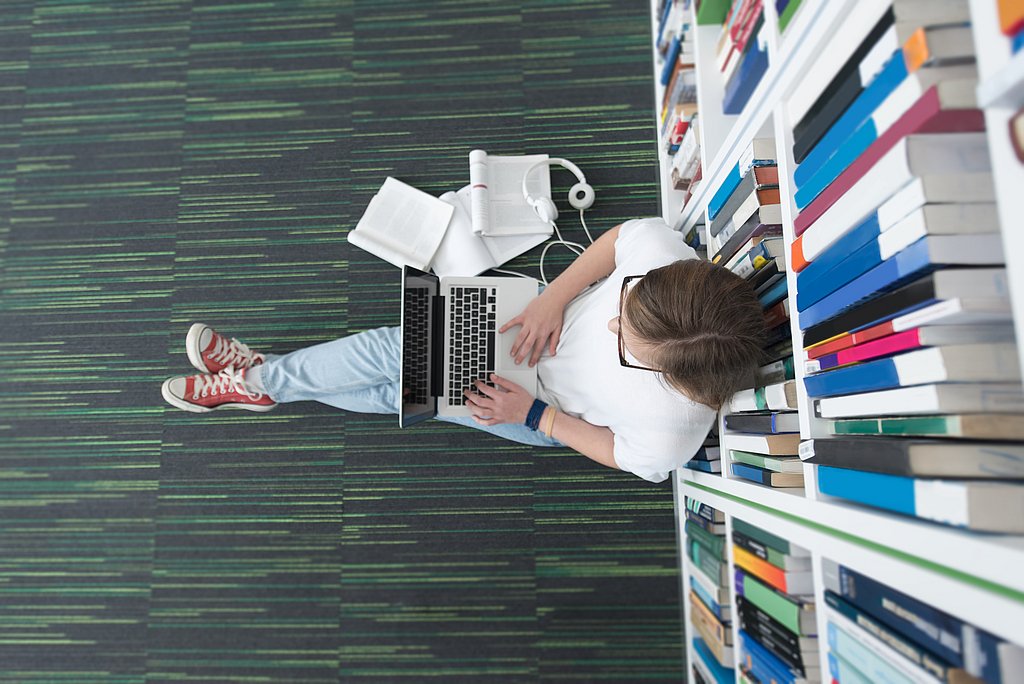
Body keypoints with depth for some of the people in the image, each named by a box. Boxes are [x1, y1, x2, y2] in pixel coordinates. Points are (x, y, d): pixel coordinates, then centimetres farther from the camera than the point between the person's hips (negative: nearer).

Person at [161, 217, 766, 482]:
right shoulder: (659, 247, -34)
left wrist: (534, 415, -18)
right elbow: (615, 240, -13)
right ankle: (262, 374, 18)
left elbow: (616, 451, -15)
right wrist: (554, 298, -24)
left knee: (405, 391, -5)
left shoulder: (669, 437, -36)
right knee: (401, 345, -4)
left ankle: (261, 384, 19)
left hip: (548, 412, -3)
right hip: (543, 315, 4)